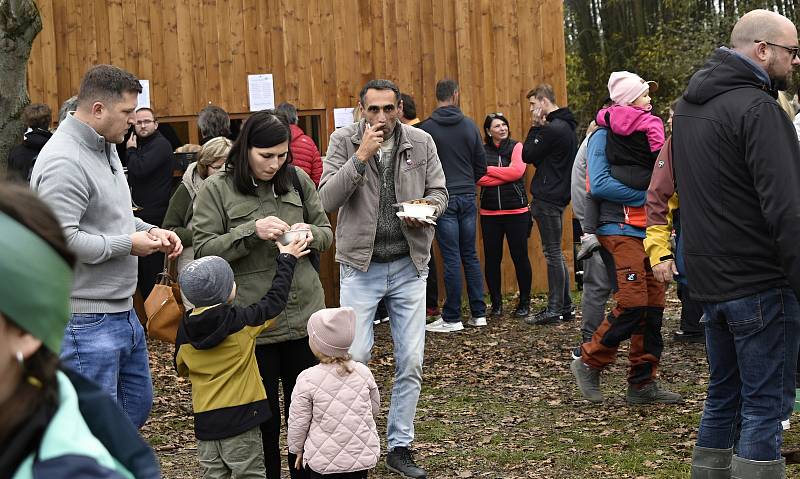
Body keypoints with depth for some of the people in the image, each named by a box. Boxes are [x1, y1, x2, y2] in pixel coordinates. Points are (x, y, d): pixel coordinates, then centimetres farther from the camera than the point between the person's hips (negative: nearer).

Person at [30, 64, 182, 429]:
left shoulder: (105, 149, 12)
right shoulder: (64, 162, -20)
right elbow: (60, 241, -28)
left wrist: (150, 231, 6)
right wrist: (128, 245, -17)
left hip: (122, 313, 10)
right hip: (86, 324, -10)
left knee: (137, 406, 22)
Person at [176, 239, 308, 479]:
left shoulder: (184, 329, -2)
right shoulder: (242, 321, -13)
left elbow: (181, 368, 13)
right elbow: (275, 300, 0)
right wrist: (287, 260, 11)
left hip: (205, 421, 4)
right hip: (241, 416, -4)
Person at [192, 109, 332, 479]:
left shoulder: (298, 180, 5)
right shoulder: (216, 189, -4)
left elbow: (326, 234, 12)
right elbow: (203, 250, -9)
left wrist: (309, 234, -11)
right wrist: (251, 231, -21)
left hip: (304, 316, 3)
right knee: (263, 417, 8)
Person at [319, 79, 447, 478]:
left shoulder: (421, 142, 1)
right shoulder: (344, 141, -5)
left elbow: (439, 191, 8)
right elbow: (327, 200, -13)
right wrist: (361, 156, -21)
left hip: (409, 266, 2)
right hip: (361, 265, -2)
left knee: (410, 363, 5)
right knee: (355, 357, -6)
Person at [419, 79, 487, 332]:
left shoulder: (426, 129, -8)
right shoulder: (469, 125, 3)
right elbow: (482, 165, 7)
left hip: (443, 199, -4)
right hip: (468, 198, 4)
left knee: (451, 258, -2)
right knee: (470, 255, 11)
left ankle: (452, 318, 3)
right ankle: (478, 313, 14)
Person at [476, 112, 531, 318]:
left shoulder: (516, 147, 3)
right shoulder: (482, 150, 7)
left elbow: (518, 170, -13)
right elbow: (477, 178, -7)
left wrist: (489, 169, -8)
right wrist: (505, 176, -15)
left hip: (516, 211, -2)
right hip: (489, 213, 2)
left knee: (520, 256, 1)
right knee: (492, 258, 4)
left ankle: (524, 303, 13)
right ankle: (496, 303, 16)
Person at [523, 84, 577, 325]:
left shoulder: (553, 129, -17)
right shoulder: (566, 126, 16)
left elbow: (527, 156, -13)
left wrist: (535, 127, -6)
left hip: (548, 198, -10)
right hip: (558, 195, 10)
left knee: (553, 253, -6)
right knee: (555, 253, 14)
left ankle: (554, 309, -2)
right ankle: (565, 306, 18)